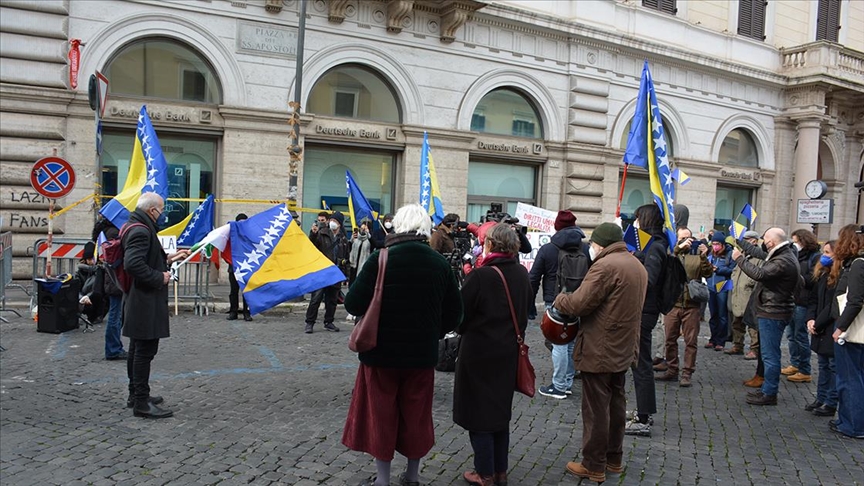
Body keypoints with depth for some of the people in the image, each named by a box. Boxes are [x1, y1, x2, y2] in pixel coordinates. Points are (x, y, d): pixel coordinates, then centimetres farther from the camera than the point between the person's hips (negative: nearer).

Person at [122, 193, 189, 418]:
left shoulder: (136, 227, 14)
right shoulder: (140, 231, -19)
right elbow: (133, 264, -31)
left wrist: (169, 258, 19)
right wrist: (160, 278, -21)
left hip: (139, 302, 11)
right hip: (145, 303, -11)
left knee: (138, 349, 18)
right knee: (145, 350, -6)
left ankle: (136, 394, 30)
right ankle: (142, 403, 0)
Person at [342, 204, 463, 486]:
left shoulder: (380, 259, -15)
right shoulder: (440, 263, -4)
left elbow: (353, 304, -15)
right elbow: (454, 312, 1)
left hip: (381, 351, -3)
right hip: (423, 353, 3)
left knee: (381, 413, 12)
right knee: (416, 415, 17)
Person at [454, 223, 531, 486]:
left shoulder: (481, 276, -20)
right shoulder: (522, 274, -1)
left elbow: (462, 313, -12)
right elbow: (525, 309, 10)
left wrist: (463, 330, 8)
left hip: (480, 351, -6)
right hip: (509, 351, 6)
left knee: (478, 410, 7)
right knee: (501, 410, 18)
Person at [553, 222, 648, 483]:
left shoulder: (606, 265, -19)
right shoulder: (637, 266, 12)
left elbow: (578, 304, -22)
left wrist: (559, 299, -3)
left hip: (599, 351, -9)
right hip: (623, 349, 9)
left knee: (596, 409, 1)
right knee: (616, 405, 18)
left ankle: (594, 466, 11)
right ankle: (614, 459, 30)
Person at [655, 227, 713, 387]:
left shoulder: (697, 255, 8)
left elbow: (707, 274, -3)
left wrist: (704, 257, -17)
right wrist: (678, 248, -23)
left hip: (691, 305, 0)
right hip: (672, 303, 1)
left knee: (691, 341, 1)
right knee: (670, 339, 8)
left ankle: (687, 374, 8)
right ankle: (671, 371, 19)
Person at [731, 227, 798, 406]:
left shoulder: (783, 261, -21)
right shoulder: (784, 255, 12)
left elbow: (760, 274, -29)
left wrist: (739, 258, -20)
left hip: (773, 313, -11)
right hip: (772, 311, 11)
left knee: (770, 354, -3)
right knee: (769, 353, 18)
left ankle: (769, 394, 5)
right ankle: (767, 389, 28)